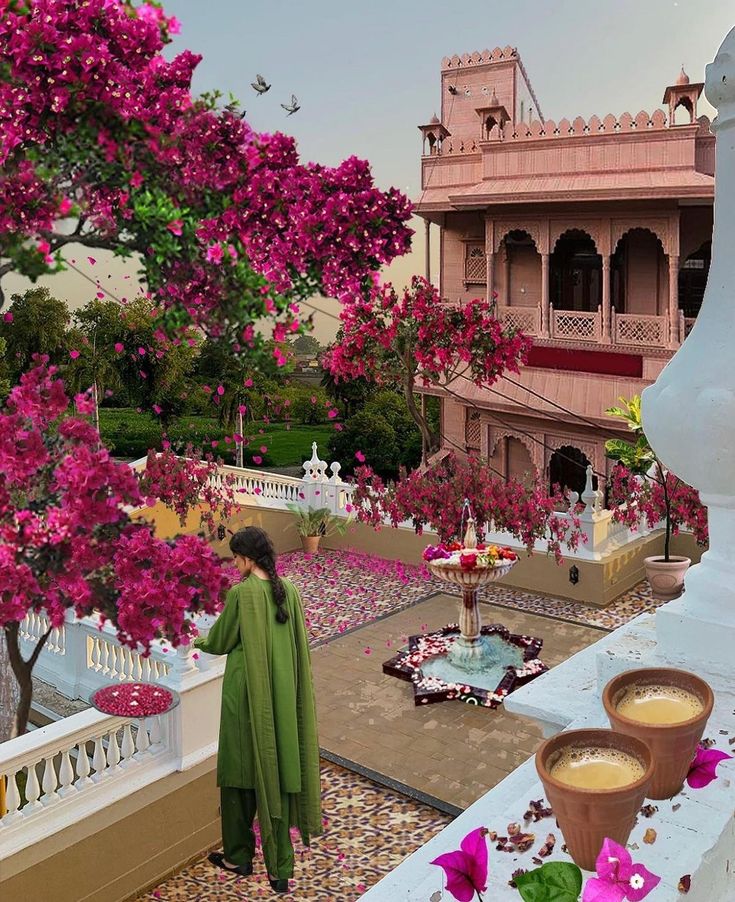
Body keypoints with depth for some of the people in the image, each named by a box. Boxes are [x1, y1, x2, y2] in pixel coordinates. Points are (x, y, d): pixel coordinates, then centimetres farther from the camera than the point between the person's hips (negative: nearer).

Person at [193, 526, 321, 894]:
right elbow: (298, 646, 8)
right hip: (284, 694, 5)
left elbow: (219, 642, -2)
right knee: (279, 770, 9)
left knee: (241, 771, 12)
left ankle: (238, 856, 27)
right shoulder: (290, 590, 1)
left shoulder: (240, 593, -15)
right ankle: (280, 867, 13)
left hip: (247, 694, -5)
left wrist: (198, 642, 19)